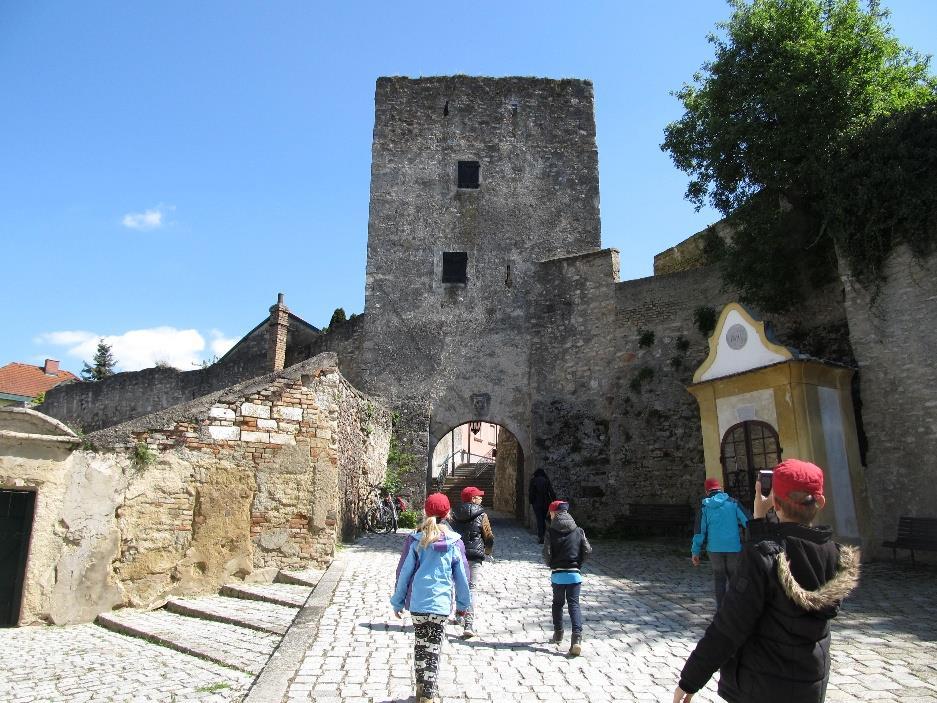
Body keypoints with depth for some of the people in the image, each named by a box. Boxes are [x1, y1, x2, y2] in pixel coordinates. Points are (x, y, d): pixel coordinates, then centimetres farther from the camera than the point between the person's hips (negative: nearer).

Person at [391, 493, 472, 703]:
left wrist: (398, 601, 10)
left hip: (417, 601, 2)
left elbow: (404, 572, 0)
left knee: (420, 643, 18)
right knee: (433, 647, 7)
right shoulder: (454, 542, -4)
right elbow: (462, 576, 3)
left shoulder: (415, 540, -3)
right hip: (440, 602, -2)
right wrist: (464, 603, 16)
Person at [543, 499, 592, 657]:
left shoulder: (551, 531, -8)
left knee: (558, 603, 19)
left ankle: (558, 633, 30)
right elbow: (587, 550, -3)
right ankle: (577, 638, -12)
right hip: (574, 574, 1)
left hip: (557, 574, -1)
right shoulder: (578, 531, -1)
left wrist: (551, 565, 7)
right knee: (574, 604, 3)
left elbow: (547, 553, -12)